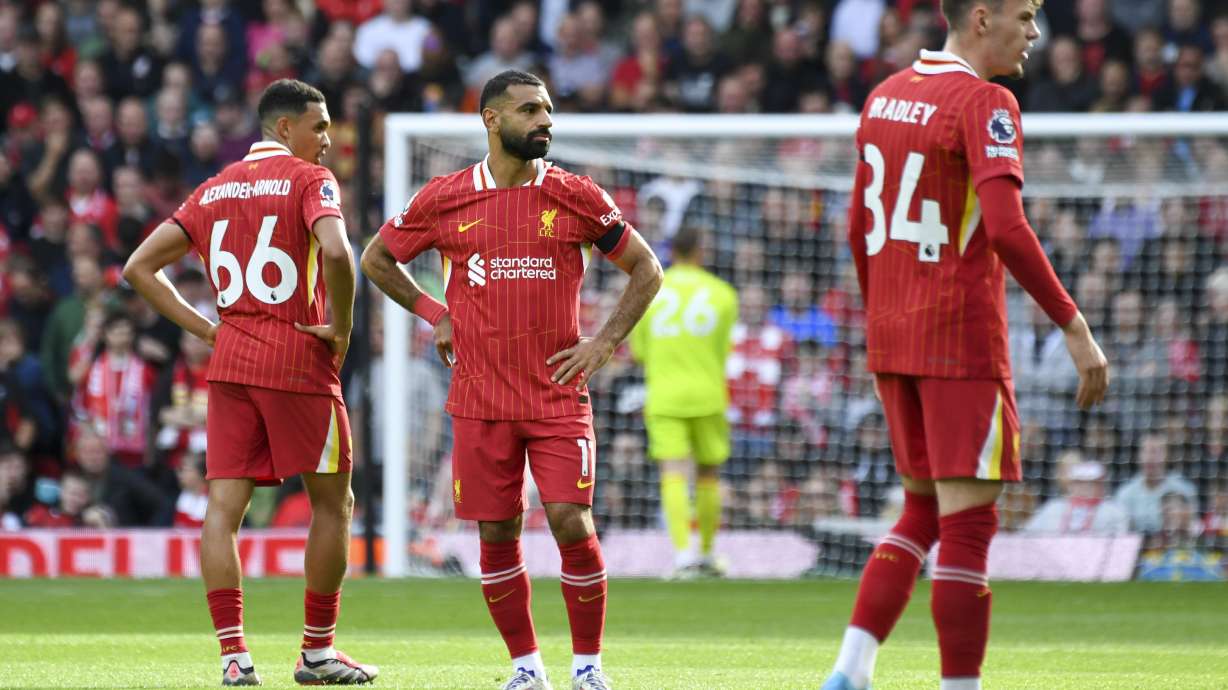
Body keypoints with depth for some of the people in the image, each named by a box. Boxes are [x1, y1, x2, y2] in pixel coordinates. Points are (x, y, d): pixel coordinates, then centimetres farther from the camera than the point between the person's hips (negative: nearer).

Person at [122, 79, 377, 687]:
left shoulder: (217, 188, 14)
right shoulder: (309, 180, -4)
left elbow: (140, 267, 12)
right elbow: (335, 252, -24)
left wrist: (204, 329, 11)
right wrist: (341, 327, -10)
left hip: (230, 362, 5)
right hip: (299, 362, -5)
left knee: (223, 507, 0)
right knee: (333, 503, 9)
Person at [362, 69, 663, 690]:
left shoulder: (575, 196, 1)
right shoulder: (444, 199, 1)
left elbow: (645, 269, 10)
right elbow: (377, 258, 16)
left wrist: (604, 342, 0)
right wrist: (435, 315, 9)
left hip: (559, 396, -1)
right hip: (481, 399, 1)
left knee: (572, 524, -11)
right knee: (496, 536, 2)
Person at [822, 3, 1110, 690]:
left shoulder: (886, 95, 12)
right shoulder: (985, 104, -13)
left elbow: (859, 229, 18)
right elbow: (1006, 229, -23)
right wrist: (1075, 326, -20)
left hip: (890, 338, 8)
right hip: (962, 340, -8)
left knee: (923, 511, 16)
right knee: (968, 524, -4)